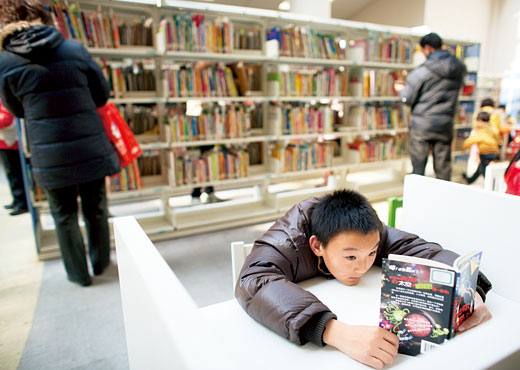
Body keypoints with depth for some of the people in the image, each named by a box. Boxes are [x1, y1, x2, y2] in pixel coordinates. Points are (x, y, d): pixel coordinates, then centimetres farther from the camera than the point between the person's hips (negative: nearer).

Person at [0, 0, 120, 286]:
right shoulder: (75, 50, -1)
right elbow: (102, 94, 9)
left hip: (49, 154, -1)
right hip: (91, 149, 2)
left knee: (64, 216, 16)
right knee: (95, 209, 18)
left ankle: (79, 273, 28)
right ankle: (100, 263, 36)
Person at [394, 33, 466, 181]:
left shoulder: (422, 71, -12)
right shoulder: (459, 69, 4)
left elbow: (407, 98, -11)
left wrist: (400, 89, 11)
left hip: (422, 125, -4)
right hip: (445, 125, 4)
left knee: (418, 166, 6)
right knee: (443, 168, 12)